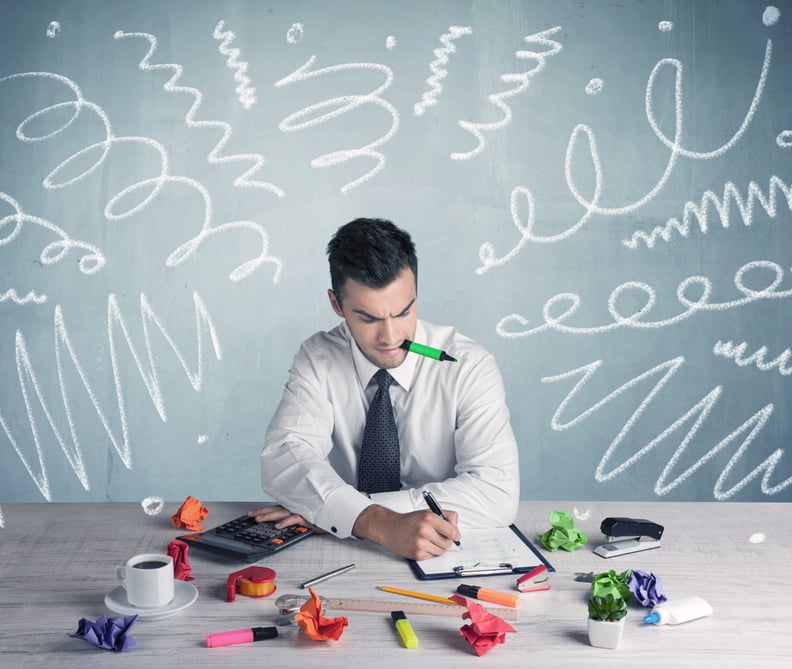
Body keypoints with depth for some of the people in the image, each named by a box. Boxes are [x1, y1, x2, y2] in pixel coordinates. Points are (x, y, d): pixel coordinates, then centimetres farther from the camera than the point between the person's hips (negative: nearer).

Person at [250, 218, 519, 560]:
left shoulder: (469, 366, -11)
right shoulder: (318, 360, -5)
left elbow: (498, 490, -21)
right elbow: (283, 460, -19)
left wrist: (341, 508, -27)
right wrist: (382, 523, -37)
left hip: (448, 560, -1)